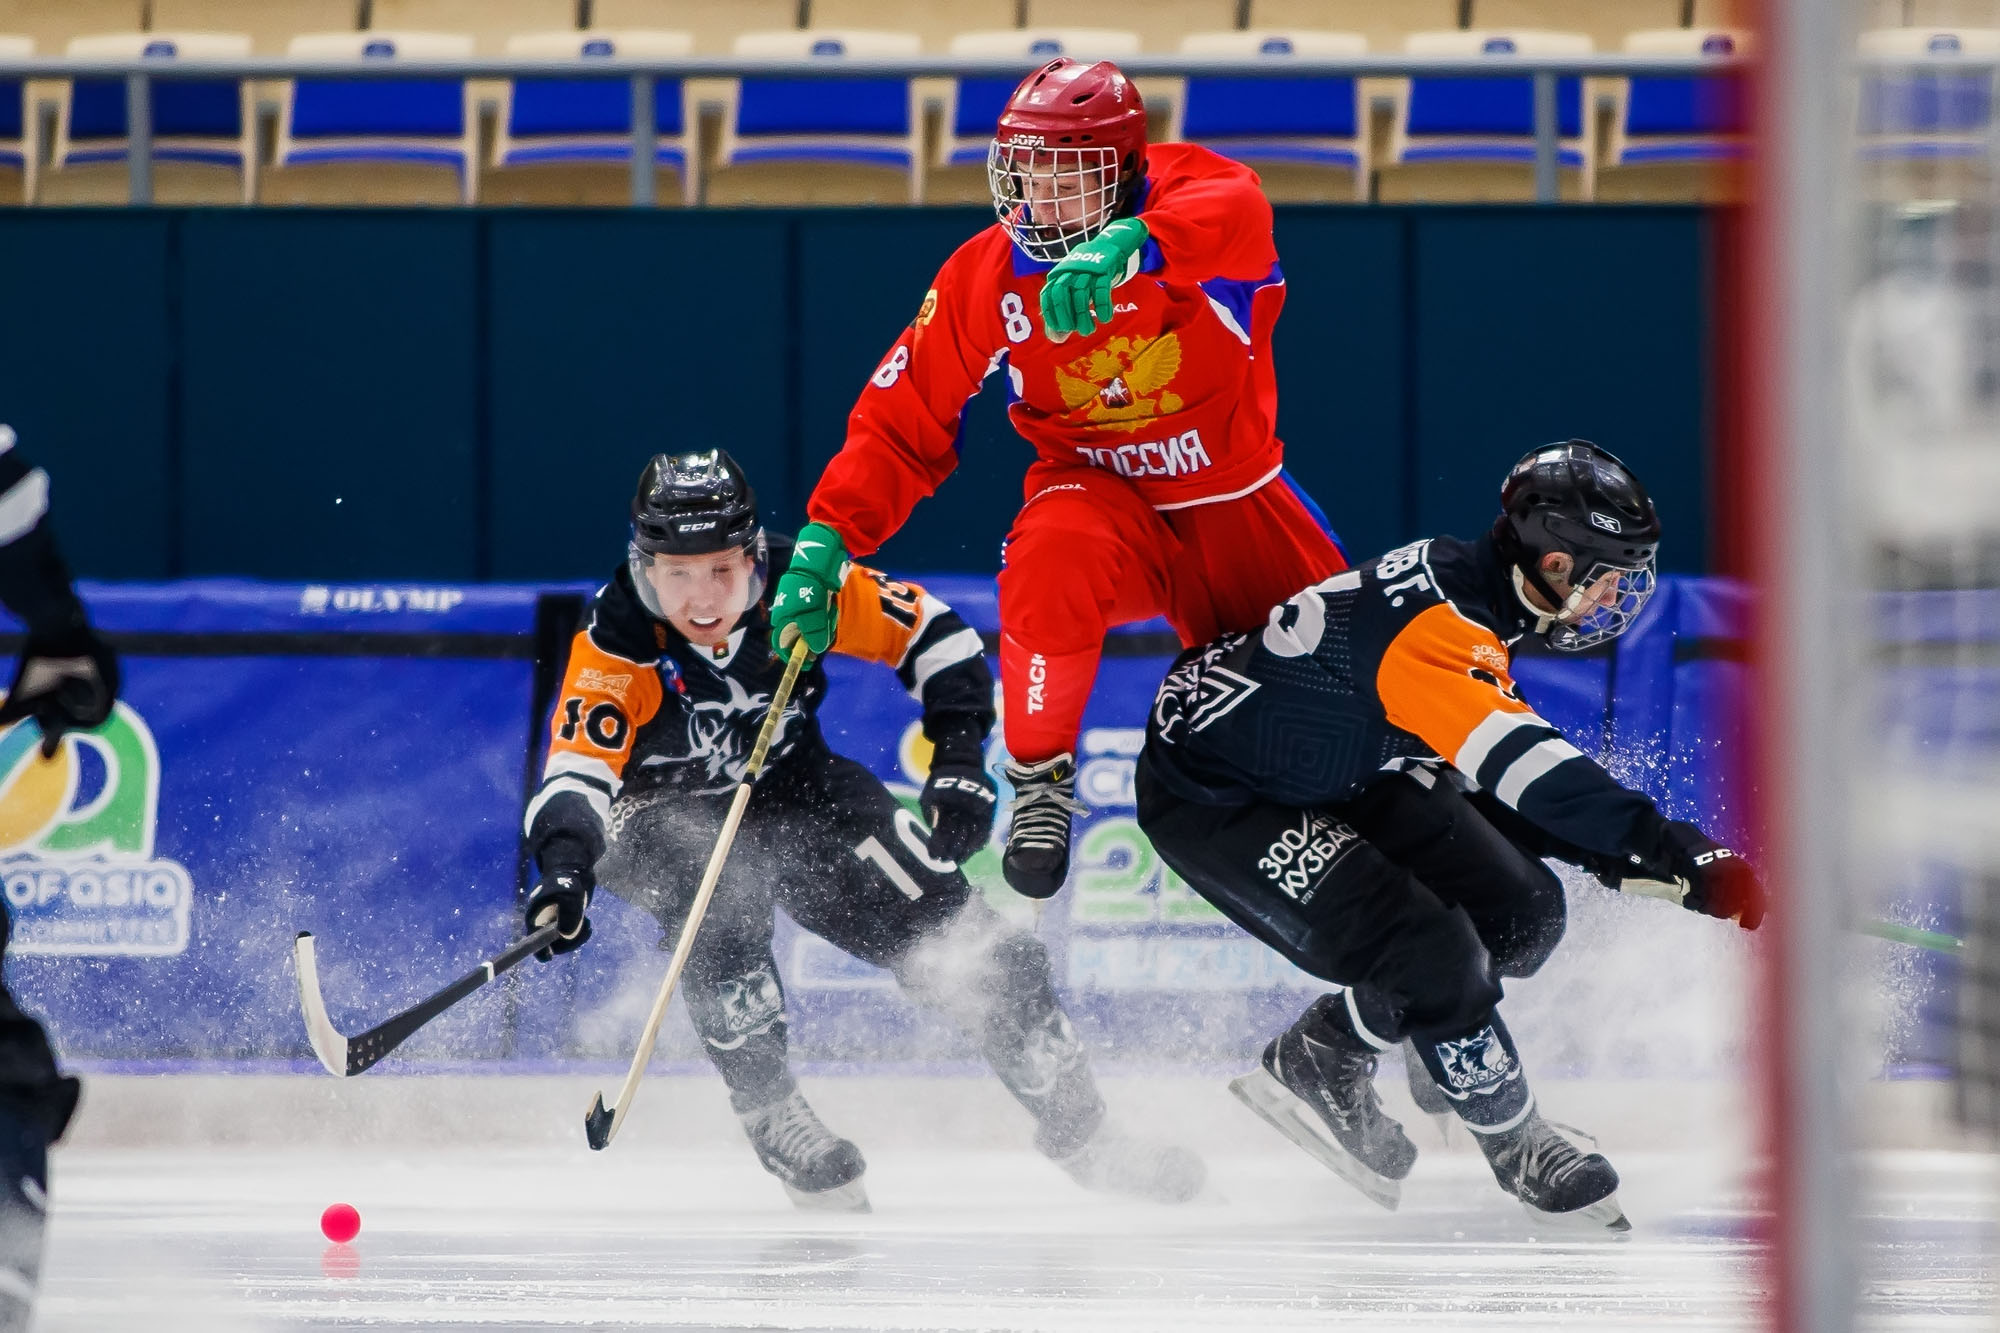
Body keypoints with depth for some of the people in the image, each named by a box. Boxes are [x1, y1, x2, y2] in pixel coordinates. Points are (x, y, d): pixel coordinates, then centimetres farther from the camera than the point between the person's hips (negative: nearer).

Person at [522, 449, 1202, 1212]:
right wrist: (565, 868, -56)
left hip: (790, 790, 2)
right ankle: (775, 1121, -20)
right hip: (659, 817, -2)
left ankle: (1075, 1128, 5)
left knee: (943, 924, -8)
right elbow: (576, 776, -37)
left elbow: (936, 639, -13)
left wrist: (959, 762, -21)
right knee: (719, 907, -34)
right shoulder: (615, 644, -30)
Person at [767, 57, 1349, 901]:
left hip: (1240, 498, 1)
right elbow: (903, 423, -7)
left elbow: (1237, 211, -42)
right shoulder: (984, 277, -11)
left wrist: (1127, 244, -62)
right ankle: (1039, 783, -24)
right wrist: (825, 538, -19)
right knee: (1050, 558, -36)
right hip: (1103, 491, -1)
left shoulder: (1180, 188, -16)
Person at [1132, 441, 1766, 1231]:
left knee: (1520, 914, 2)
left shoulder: (1472, 596, -2)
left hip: (1340, 772, 10)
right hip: (1208, 798, -10)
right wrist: (1678, 856, -48)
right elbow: (1526, 770, -44)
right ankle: (1518, 1149, 3)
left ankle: (1321, 1060, 18)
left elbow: (1501, 789, 8)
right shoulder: (1431, 623, -33)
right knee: (1430, 954, -21)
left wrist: (1629, 858, -3)